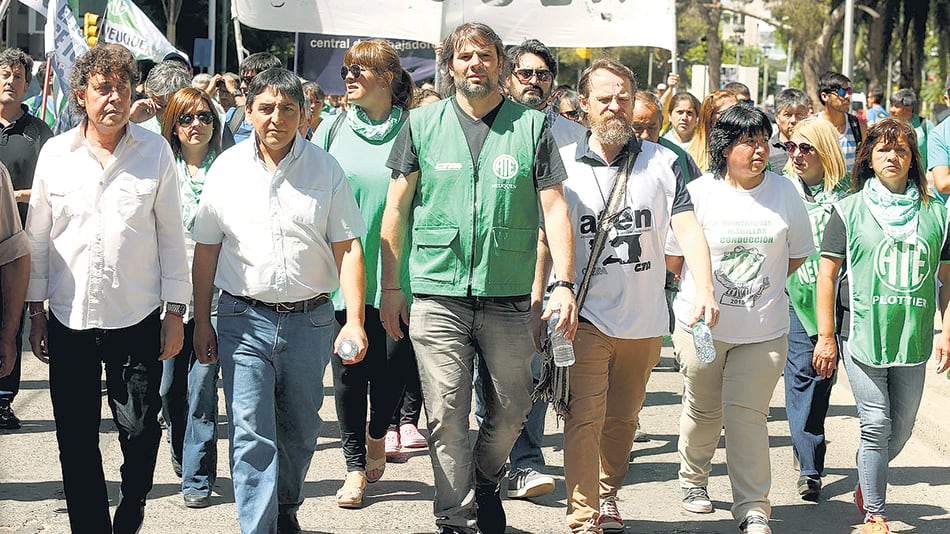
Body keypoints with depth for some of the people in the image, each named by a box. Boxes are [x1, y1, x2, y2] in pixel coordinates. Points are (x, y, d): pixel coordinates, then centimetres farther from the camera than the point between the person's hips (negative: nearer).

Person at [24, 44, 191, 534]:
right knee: (76, 440, 7)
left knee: (139, 429, 1)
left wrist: (175, 310, 0)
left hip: (137, 317, -1)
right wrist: (35, 312, 7)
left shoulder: (155, 151, 0)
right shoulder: (55, 153, 3)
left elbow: (171, 235, 3)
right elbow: (36, 236, 8)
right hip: (69, 318, 1)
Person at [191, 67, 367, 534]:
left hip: (311, 320, 1)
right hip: (244, 320, -1)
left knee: (300, 430, 15)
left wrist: (354, 320, -10)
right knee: (251, 435, -7)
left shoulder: (325, 169, 0)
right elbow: (206, 250, 7)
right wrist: (201, 322, 5)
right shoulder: (226, 169, 2)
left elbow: (347, 249, -1)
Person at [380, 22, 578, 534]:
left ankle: (485, 482, 37)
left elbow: (555, 208, 2)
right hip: (438, 295, 0)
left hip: (510, 299, 1)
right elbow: (396, 208, 9)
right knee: (447, 414, -2)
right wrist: (390, 287, 5)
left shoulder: (532, 126, 5)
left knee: (511, 409, 10)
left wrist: (564, 284, -7)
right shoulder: (423, 125, 6)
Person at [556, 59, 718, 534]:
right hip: (586, 315, -2)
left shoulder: (662, 162, 2)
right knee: (585, 416, -12)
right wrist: (538, 298, -8)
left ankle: (607, 495, 35)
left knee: (623, 418, 15)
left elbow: (687, 227, -7)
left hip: (644, 318, 2)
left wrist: (705, 290, -21)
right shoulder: (563, 164, 0)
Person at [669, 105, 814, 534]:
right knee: (703, 410, 14)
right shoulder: (699, 192, -6)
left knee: (747, 415, -4)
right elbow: (673, 257, 2)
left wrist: (762, 286, 6)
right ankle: (693, 480, 38)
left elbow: (797, 254, 10)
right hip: (702, 322, 0)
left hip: (763, 329, 0)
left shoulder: (785, 192, -1)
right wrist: (703, 290, 5)